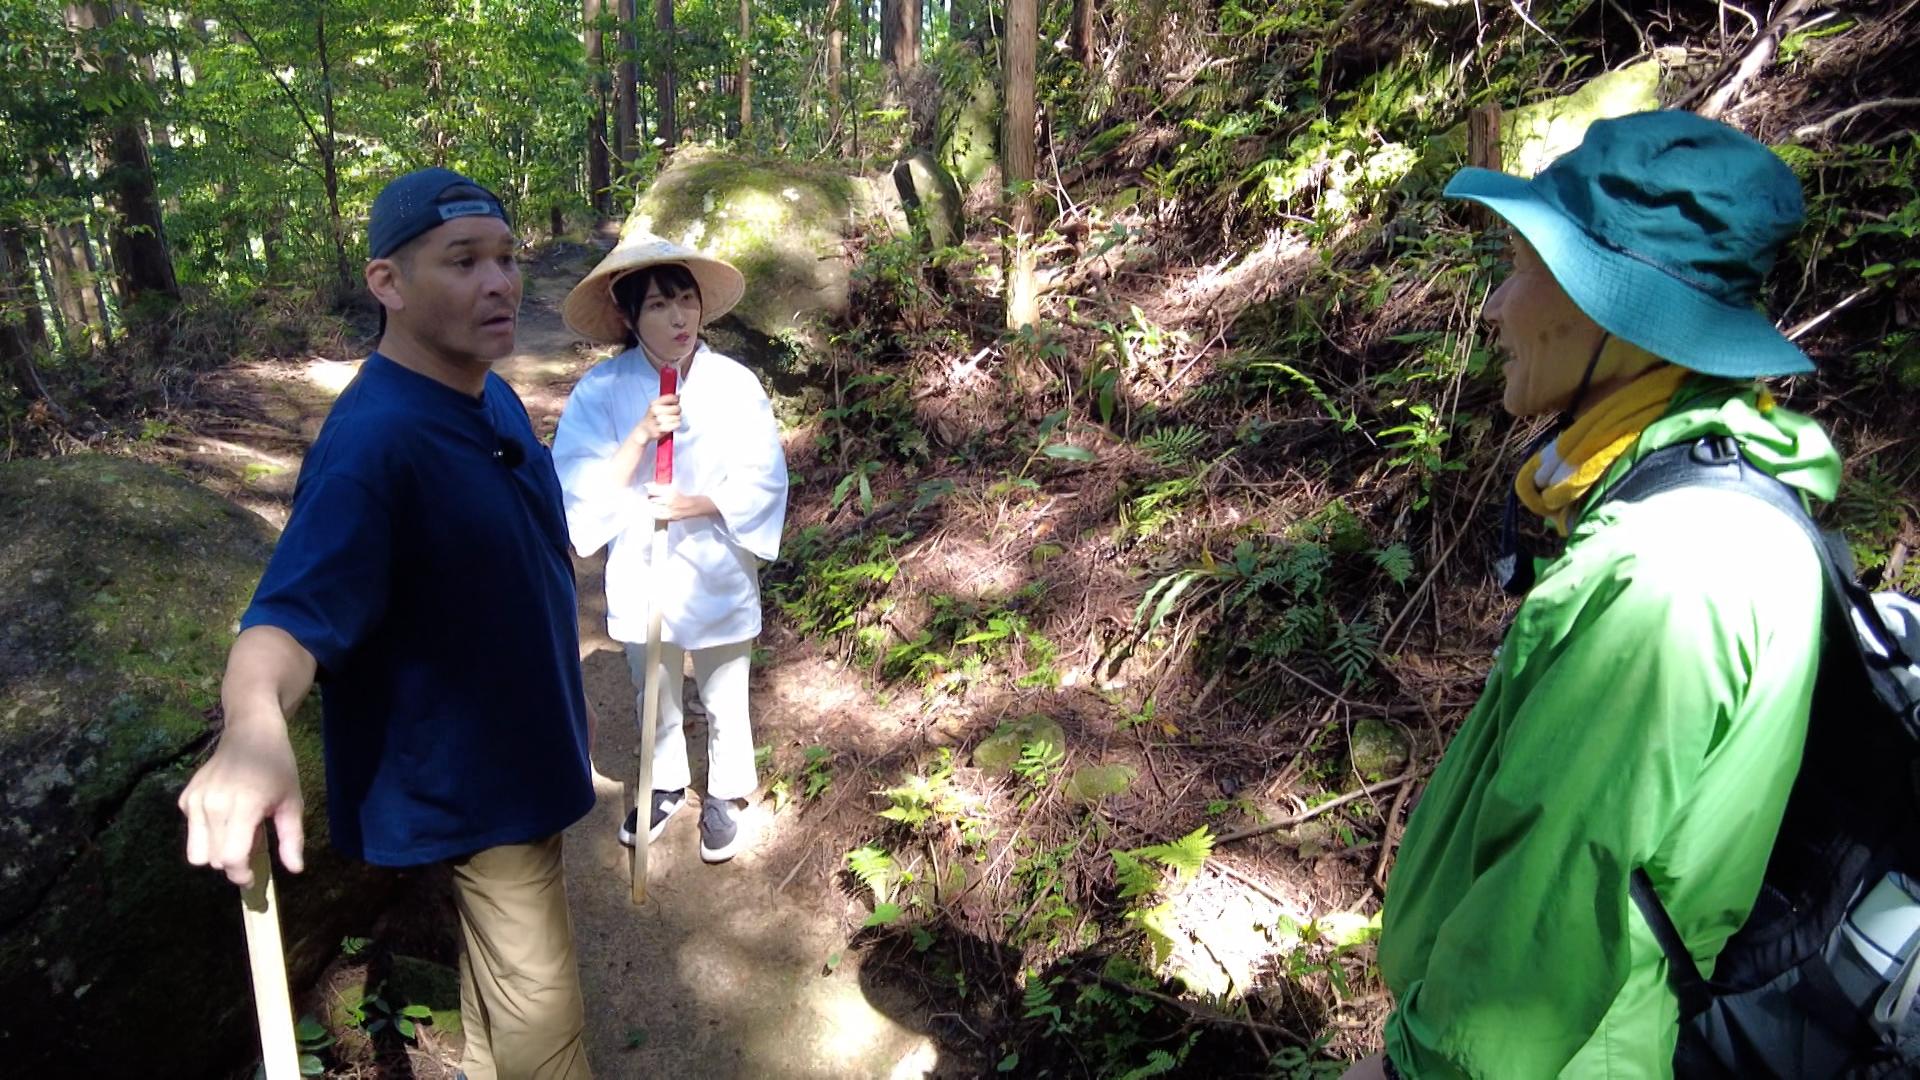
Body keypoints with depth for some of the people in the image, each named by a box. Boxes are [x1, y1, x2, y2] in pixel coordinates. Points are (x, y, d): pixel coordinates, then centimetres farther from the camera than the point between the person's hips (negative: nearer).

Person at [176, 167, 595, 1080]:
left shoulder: (490, 397, 0)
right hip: (477, 776, -9)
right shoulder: (371, 444, -29)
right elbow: (293, 615, -38)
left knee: (501, 945, 29)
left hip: (521, 746, 9)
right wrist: (254, 727, -60)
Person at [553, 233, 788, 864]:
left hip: (718, 576, -1)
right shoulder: (601, 390, -11)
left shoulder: (735, 383, -12)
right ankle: (665, 786, 47)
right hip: (641, 576, 1)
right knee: (654, 700, 22)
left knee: (725, 703, 16)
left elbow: (765, 478, -11)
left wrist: (697, 505, -25)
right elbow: (578, 486, -15)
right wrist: (639, 437, -28)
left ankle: (726, 795, 40)